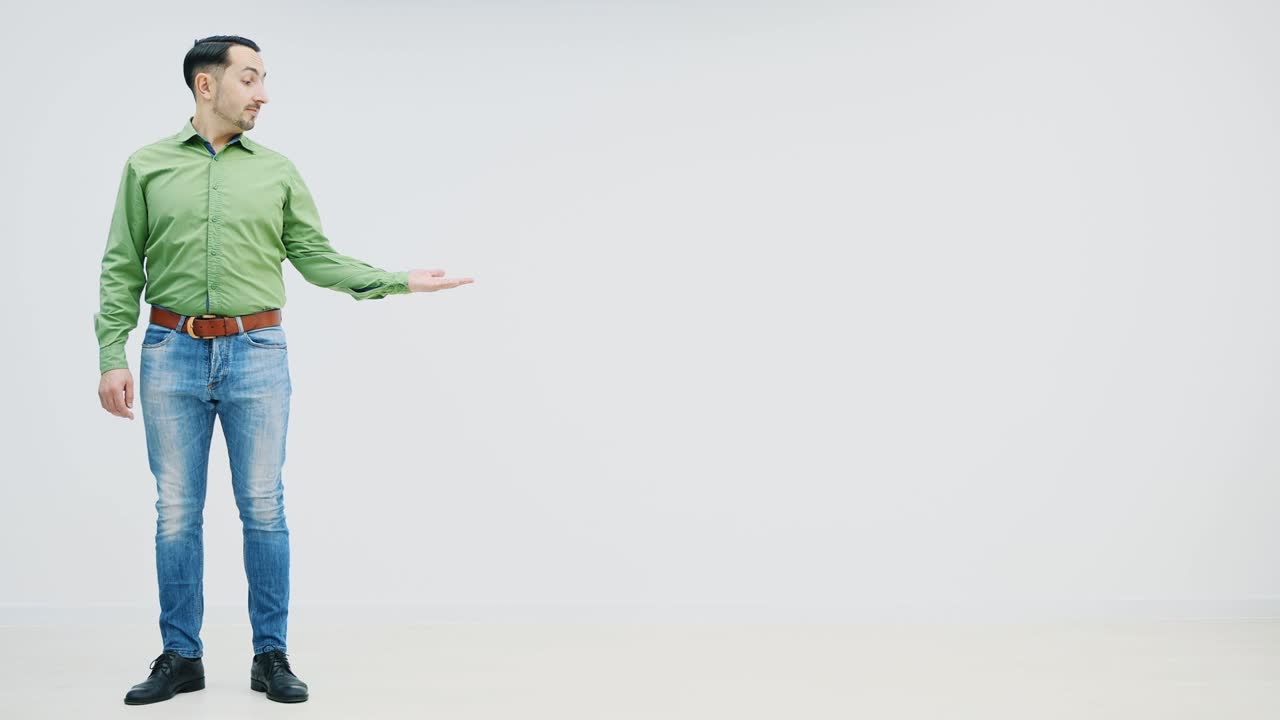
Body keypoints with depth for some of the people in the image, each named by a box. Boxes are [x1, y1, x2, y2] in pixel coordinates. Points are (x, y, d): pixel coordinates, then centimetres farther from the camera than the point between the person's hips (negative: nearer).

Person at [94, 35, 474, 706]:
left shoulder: (276, 171, 8)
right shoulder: (147, 166, 5)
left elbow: (318, 259, 7)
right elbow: (122, 268, 4)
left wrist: (400, 280, -3)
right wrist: (112, 357, -4)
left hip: (257, 353, 0)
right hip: (172, 353, 0)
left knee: (264, 510, 2)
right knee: (177, 512, 5)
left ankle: (271, 656, 13)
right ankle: (180, 657, 17)